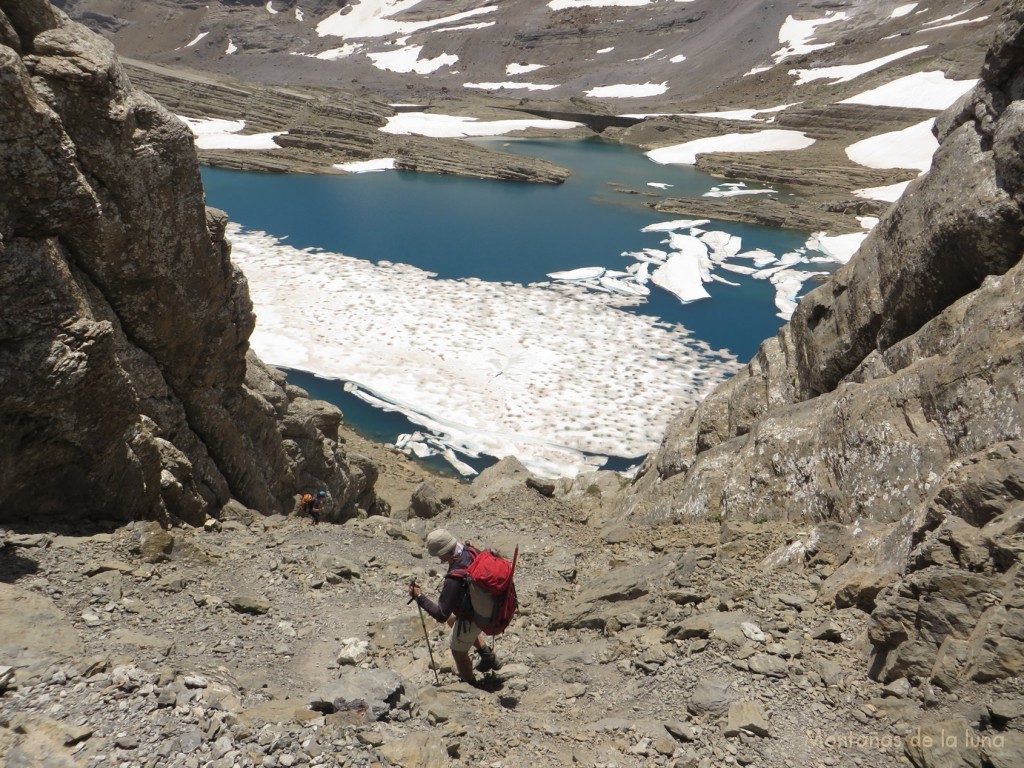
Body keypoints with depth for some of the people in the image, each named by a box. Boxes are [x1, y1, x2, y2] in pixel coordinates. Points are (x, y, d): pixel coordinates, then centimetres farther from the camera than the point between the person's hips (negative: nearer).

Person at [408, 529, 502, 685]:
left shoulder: (454, 579, -40)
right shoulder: (471, 553, -20)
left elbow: (441, 614, -33)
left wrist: (419, 597, -24)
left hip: (470, 618, -7)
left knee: (459, 652, 19)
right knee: (452, 619, 34)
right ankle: (488, 656, 37)